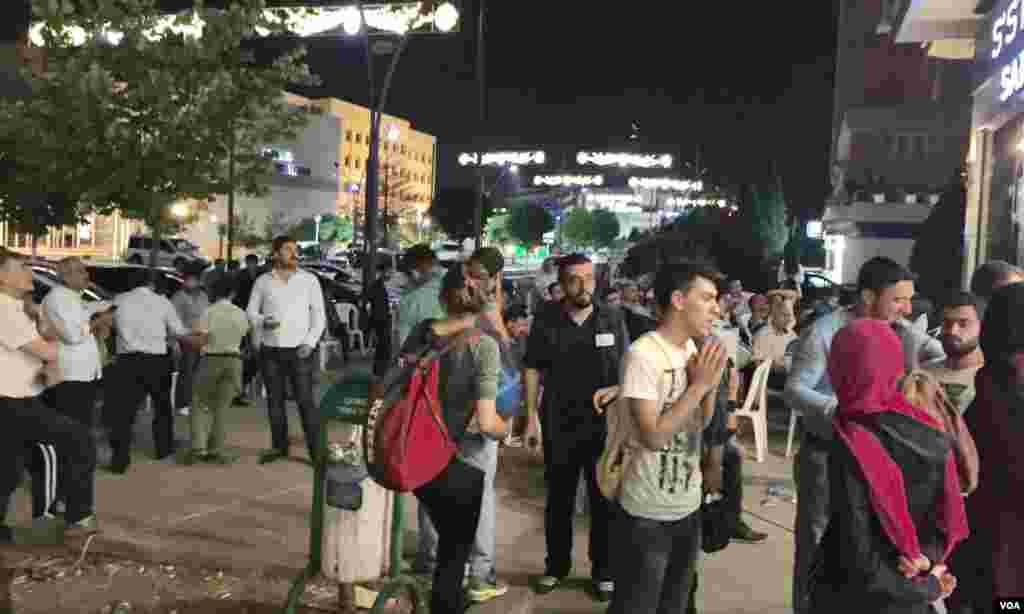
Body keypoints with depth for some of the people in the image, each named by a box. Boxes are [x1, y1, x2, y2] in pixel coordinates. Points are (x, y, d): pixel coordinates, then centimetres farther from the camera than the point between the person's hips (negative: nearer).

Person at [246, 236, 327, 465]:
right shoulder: (263, 281, 5)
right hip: (271, 350, 2)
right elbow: (251, 311, 10)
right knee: (274, 400, 9)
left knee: (306, 400, -7)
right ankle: (279, 446, 21)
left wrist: (310, 342, -9)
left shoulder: (309, 280, 2)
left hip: (299, 350, -2)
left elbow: (319, 315, 2)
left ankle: (316, 449, -4)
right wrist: (262, 321, -12)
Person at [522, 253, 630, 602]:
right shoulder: (546, 320, -5)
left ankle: (603, 571, 26)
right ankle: (556, 565, 31)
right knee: (558, 500, 14)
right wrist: (531, 417, -3)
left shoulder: (613, 319, -3)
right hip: (559, 424, 0)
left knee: (603, 500, 10)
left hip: (603, 424, 0)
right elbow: (532, 369, 0)